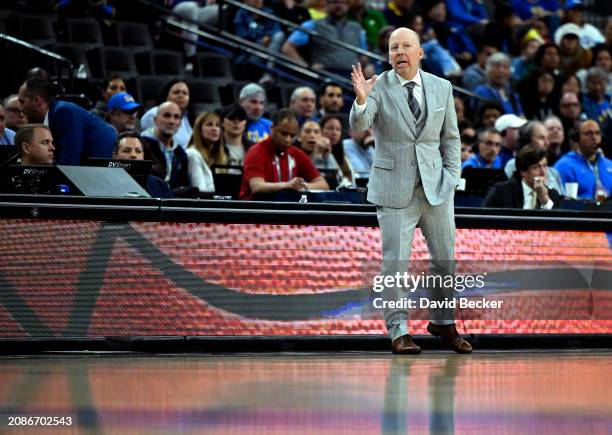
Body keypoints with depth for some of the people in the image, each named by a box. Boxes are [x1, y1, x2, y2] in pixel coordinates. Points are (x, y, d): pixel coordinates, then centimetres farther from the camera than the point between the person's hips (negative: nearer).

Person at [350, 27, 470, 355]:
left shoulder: (441, 88, 5)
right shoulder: (378, 88, -6)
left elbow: (450, 137, 12)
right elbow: (358, 126, -20)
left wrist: (451, 177, 2)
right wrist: (361, 99, -39)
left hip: (435, 186, 3)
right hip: (394, 188, -3)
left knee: (445, 258, 10)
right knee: (395, 261, -4)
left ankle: (442, 322, 28)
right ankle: (398, 331, 5)